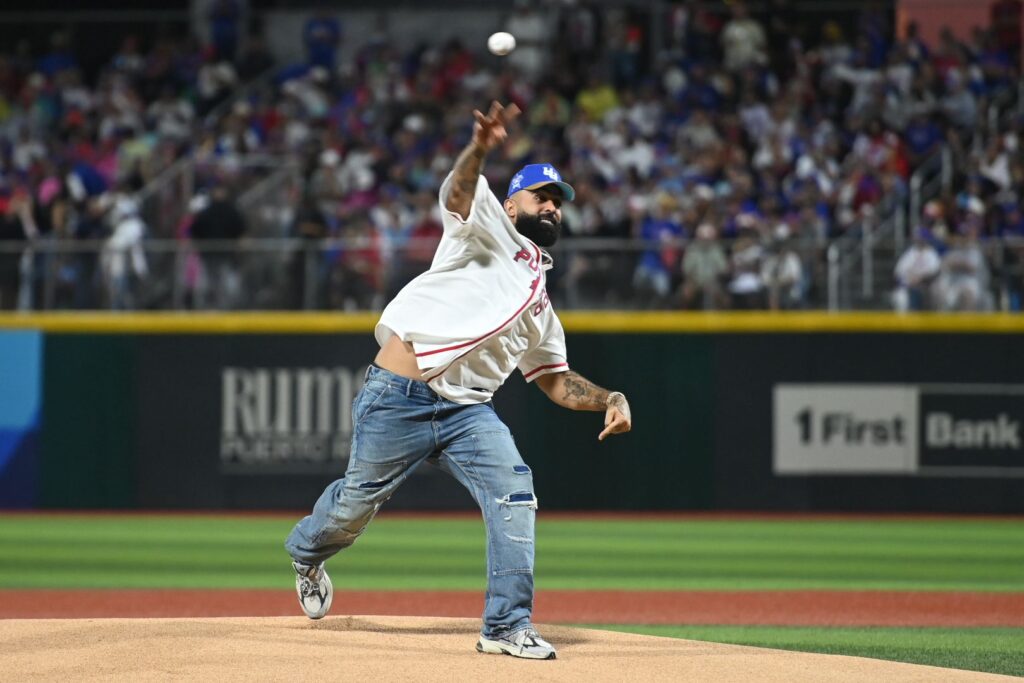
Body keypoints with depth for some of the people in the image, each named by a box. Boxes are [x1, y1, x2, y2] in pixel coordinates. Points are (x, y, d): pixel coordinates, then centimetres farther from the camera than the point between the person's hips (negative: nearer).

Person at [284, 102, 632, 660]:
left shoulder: (539, 304, 22)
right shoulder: (487, 228, 4)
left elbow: (556, 381, 25)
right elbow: (459, 191, -19)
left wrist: (609, 399, 5)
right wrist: (480, 148, -42)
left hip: (467, 410, 5)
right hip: (398, 398, -5)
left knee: (514, 493, -16)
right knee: (358, 500, 7)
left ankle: (508, 626, -14)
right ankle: (307, 552, 41)